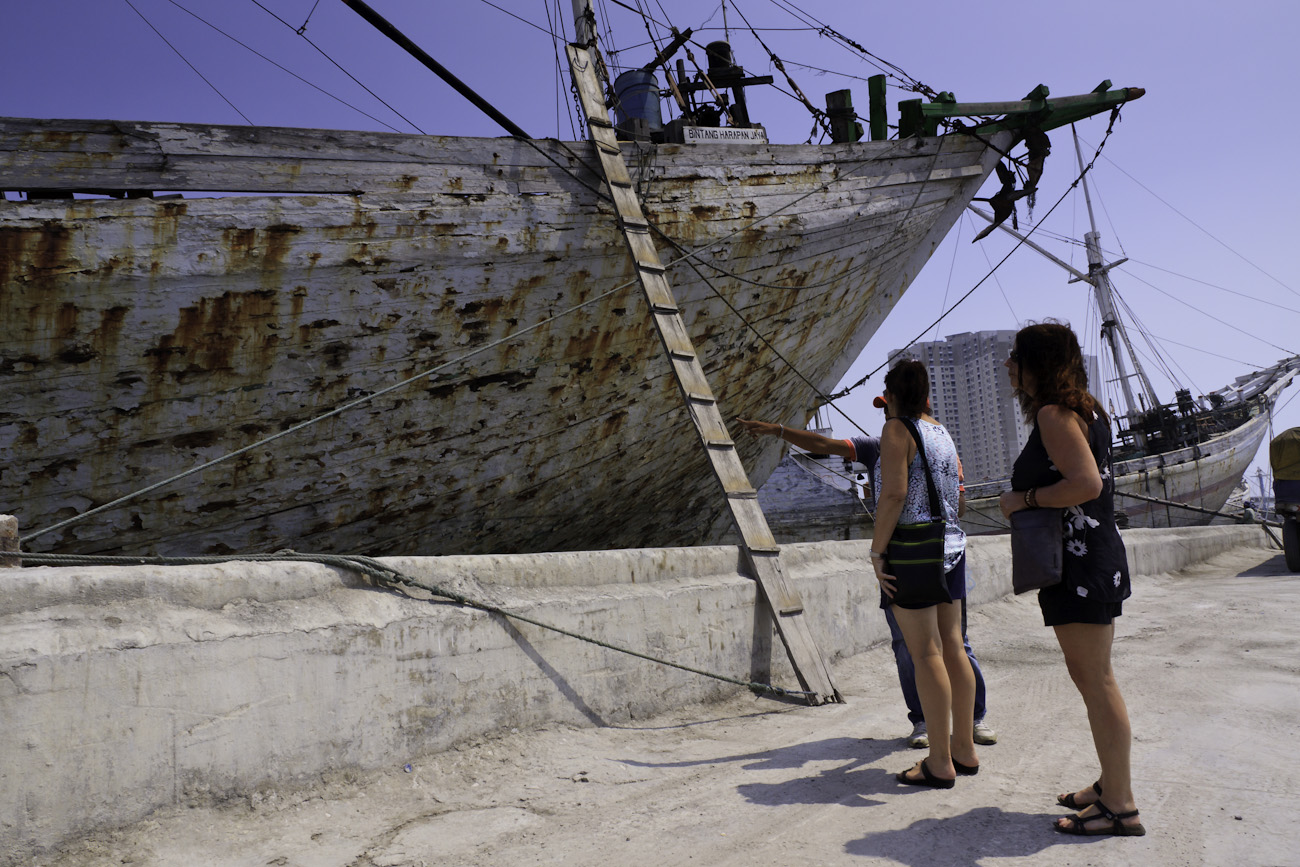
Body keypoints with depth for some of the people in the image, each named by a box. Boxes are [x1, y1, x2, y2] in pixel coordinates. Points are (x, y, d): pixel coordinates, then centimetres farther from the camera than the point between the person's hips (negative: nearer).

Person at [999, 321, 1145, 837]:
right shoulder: (1082, 409, 16)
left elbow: (1087, 483, -27)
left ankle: (1120, 807, 6)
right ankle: (1111, 785, 28)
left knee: (1096, 680, -3)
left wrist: (1024, 498, -16)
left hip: (1081, 563, -11)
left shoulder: (1054, 414, -15)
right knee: (1089, 677, 17)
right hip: (1088, 560, 11)